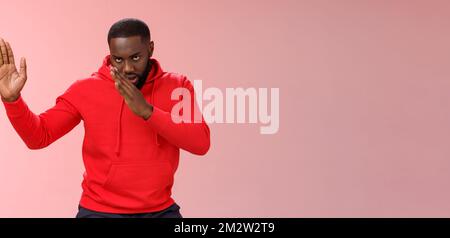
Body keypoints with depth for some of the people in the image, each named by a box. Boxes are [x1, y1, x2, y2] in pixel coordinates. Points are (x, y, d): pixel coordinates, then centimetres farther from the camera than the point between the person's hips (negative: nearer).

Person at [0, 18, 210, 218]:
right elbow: (39, 136, -4)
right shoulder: (86, 90, -3)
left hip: (160, 211, 1)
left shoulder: (177, 86, -3)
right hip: (99, 211, 0)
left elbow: (201, 143, -15)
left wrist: (147, 111, -25)